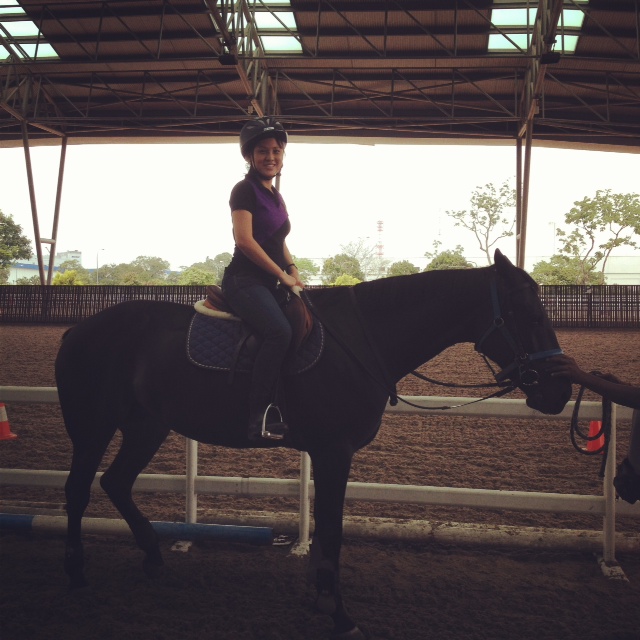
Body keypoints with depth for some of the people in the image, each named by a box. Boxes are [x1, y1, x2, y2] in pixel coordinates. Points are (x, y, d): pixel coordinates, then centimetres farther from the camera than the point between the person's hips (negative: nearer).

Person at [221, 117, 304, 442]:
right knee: (280, 331, -33)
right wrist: (282, 274, -14)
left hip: (271, 283, 9)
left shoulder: (276, 195, 20)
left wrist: (293, 270, 9)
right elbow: (244, 240, -17)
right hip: (245, 280, -9)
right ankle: (258, 418, -28)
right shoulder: (245, 190, -6)